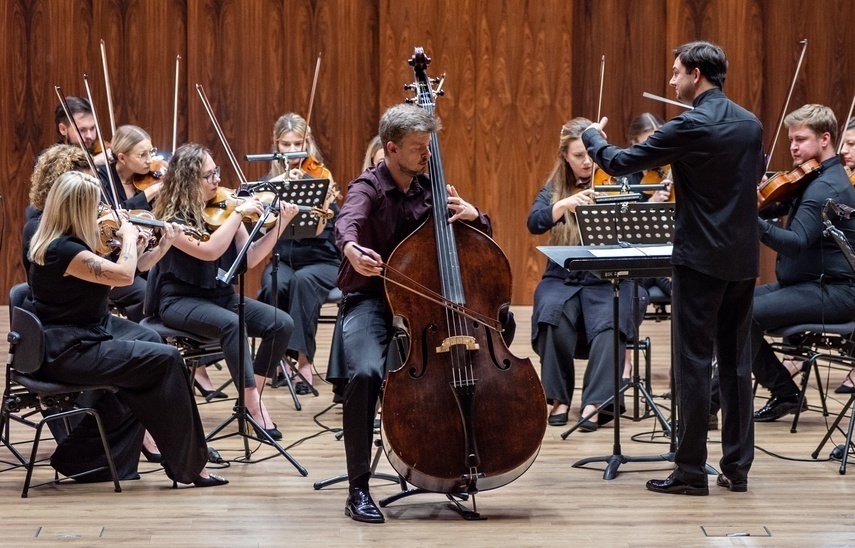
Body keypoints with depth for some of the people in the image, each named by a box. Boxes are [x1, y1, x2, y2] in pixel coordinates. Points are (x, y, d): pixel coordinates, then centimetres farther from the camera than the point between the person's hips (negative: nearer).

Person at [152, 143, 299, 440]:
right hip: (181, 301, -6)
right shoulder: (173, 218, -13)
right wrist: (239, 212, -25)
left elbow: (249, 258, 0)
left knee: (282, 323, -15)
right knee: (231, 323, -36)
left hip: (221, 296, 6)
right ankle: (255, 407, -31)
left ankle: (251, 398, -5)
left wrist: (279, 225, -12)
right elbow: (209, 251, -29)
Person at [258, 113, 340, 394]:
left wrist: (323, 204, -35)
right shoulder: (271, 181, 8)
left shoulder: (321, 178, -3)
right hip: (282, 259, 2)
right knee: (274, 286, -31)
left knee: (303, 281, -35)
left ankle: (304, 360, -33)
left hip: (320, 261, -2)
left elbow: (317, 230, -16)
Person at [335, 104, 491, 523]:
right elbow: (347, 221, -32)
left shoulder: (430, 189, 8)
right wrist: (351, 249, -57)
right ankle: (358, 488, -23)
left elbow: (484, 236, 15)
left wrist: (472, 214, -10)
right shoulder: (368, 187, -8)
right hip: (371, 300, -5)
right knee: (366, 372, -33)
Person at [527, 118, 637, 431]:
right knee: (553, 313, -31)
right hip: (563, 279, 1)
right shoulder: (554, 189, 9)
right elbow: (535, 223, -11)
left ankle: (595, 403, -30)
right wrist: (567, 204, -28)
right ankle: (559, 397, -16)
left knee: (610, 322, -32)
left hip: (607, 280, -1)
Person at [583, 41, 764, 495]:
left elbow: (619, 163, -10)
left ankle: (691, 470, 0)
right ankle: (737, 466, 14)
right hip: (743, 260, 7)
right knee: (736, 363, 10)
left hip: (700, 259, -7)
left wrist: (592, 136, 10)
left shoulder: (691, 126, -14)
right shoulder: (751, 124, 7)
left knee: (693, 365, -2)